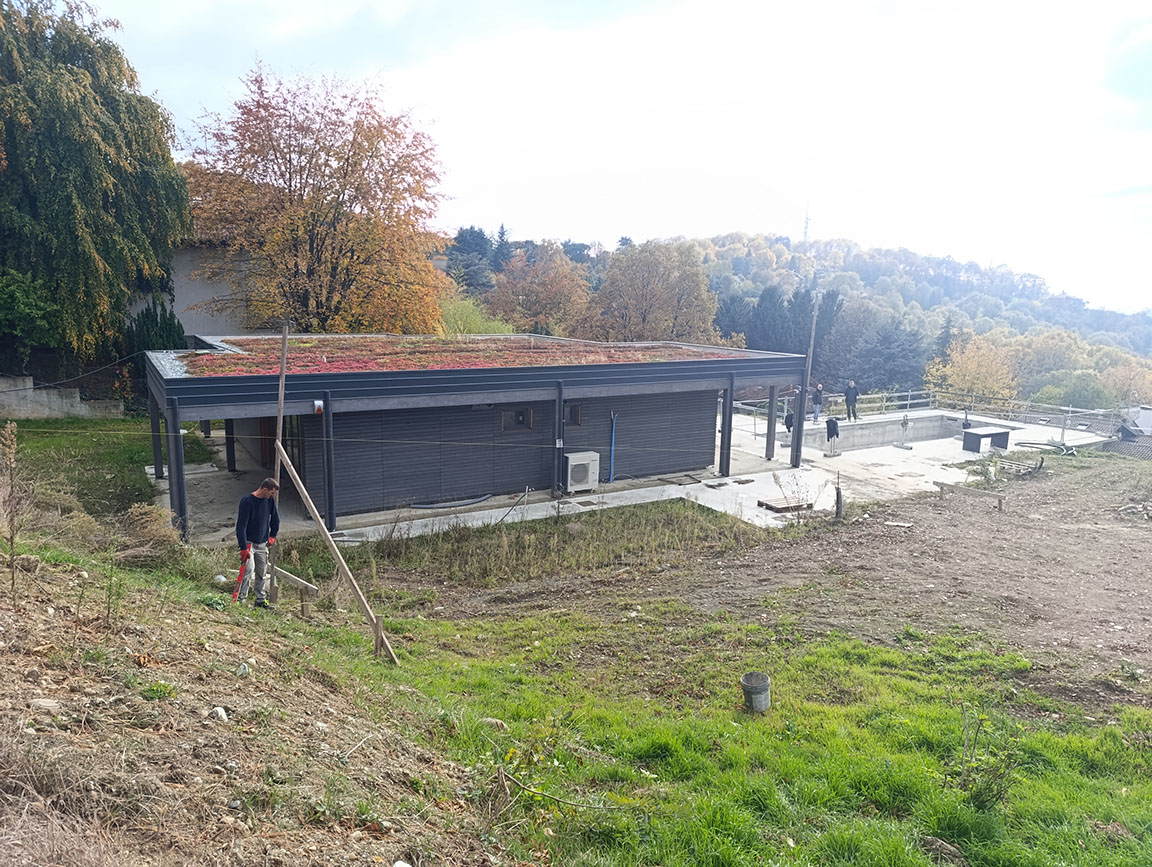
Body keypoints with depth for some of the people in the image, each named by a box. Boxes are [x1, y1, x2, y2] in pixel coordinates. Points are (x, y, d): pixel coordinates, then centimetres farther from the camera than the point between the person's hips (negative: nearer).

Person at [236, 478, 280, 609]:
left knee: (261, 572, 9)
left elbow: (275, 519, 19)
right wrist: (243, 548, -23)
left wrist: (272, 536, 16)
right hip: (248, 542, -6)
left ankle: (260, 600, 18)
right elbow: (241, 526, -20)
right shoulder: (247, 501, -18)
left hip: (262, 544, 6)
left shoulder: (270, 500, 2)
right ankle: (240, 599, -15)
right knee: (248, 569, -20)